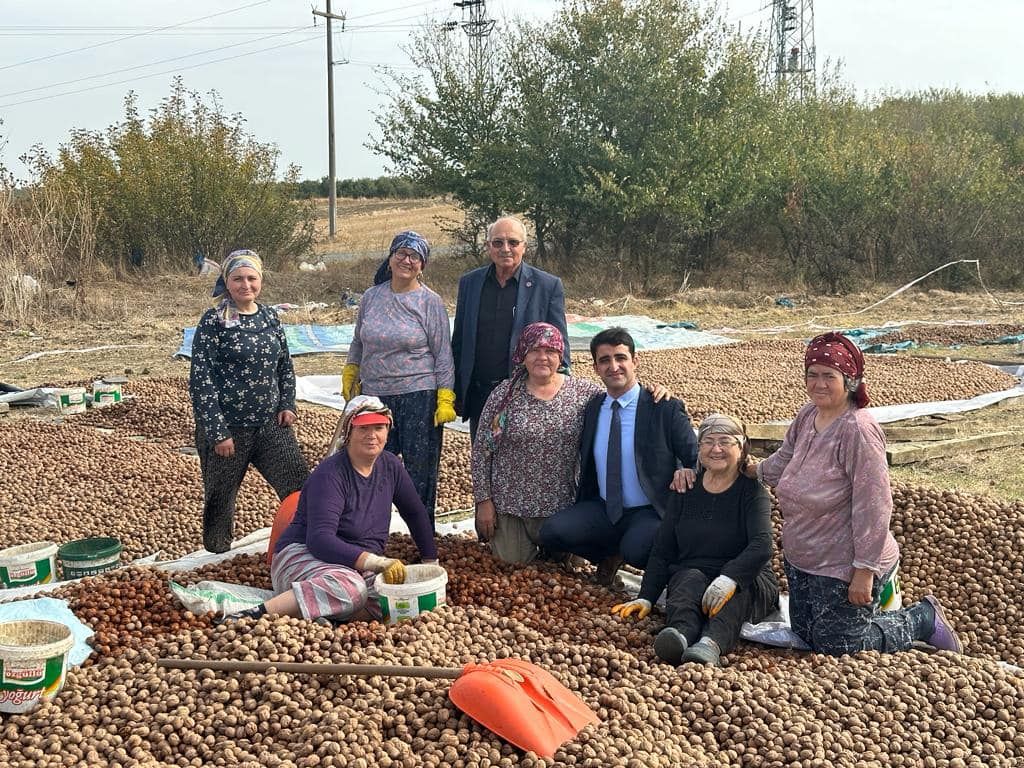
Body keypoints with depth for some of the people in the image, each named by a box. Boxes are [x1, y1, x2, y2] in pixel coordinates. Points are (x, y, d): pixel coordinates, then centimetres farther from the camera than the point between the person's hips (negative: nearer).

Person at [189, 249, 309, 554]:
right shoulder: (213, 322, -9)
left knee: (302, 490, -1)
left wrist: (287, 405, 4)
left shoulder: (270, 318, 7)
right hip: (227, 429, -4)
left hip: (271, 425, 4)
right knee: (220, 499, 8)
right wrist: (217, 433, -15)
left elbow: (285, 366, 19)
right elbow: (200, 380, -12)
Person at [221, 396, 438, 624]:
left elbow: (416, 513, 20)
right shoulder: (330, 474, -17)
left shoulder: (390, 466, 5)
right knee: (350, 588, -42)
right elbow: (319, 539, -27)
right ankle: (257, 614, -39)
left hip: (358, 567, 6)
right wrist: (375, 562, -36)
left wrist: (431, 562, 17)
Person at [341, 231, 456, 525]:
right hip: (374, 397, 3)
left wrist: (445, 399, -8)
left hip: (419, 398, -3)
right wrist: (350, 376, 12)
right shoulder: (371, 297, 8)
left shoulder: (430, 302, -2)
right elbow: (358, 343, 20)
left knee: (420, 468, 2)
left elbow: (443, 354, -3)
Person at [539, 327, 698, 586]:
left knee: (635, 551, -36)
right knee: (551, 531, -21)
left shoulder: (666, 409, -6)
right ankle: (610, 556, 7)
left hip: (651, 514, -4)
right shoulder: (591, 409, 8)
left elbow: (697, 459, -5)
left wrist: (687, 471, -28)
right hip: (603, 511, 5)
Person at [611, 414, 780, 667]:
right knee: (691, 578, -32)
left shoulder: (752, 491, 1)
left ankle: (711, 644, -64)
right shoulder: (687, 490, 12)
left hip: (745, 582, -2)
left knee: (733, 589, -35)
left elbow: (762, 545, -17)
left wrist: (729, 578, -35)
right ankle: (681, 635, -63)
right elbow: (661, 551, 10)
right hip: (688, 577, 2)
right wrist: (645, 598, -4)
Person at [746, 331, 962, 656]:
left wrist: (865, 570, -25)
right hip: (801, 557, 9)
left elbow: (873, 505, -27)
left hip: (844, 566, -9)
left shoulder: (858, 429, -27)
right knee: (805, 635, 20)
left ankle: (924, 619, 23)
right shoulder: (808, 415, -2)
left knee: (837, 647, 3)